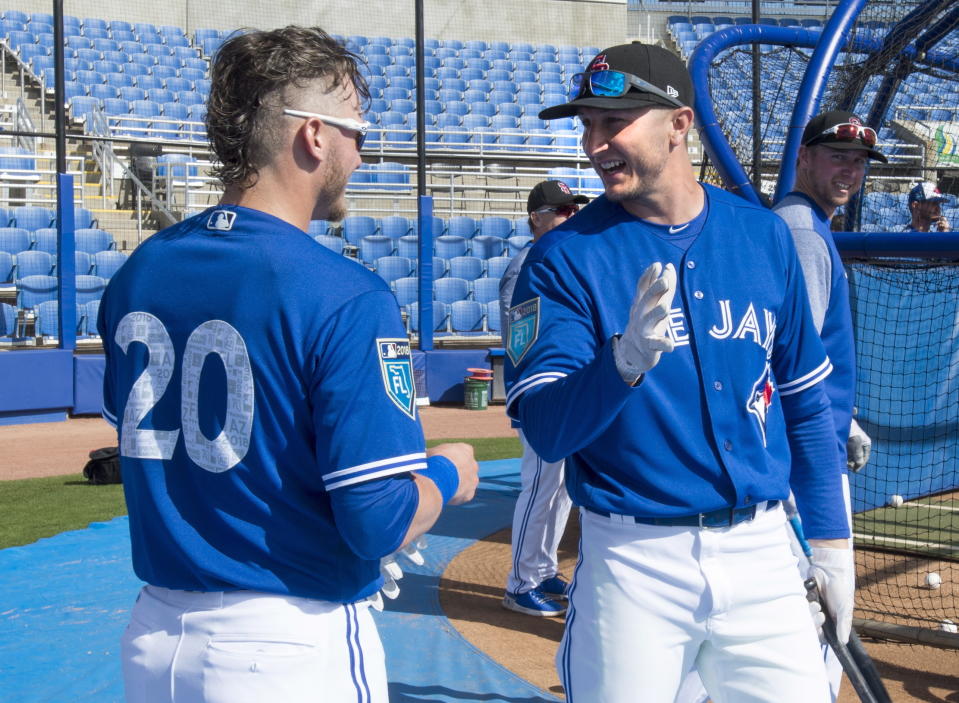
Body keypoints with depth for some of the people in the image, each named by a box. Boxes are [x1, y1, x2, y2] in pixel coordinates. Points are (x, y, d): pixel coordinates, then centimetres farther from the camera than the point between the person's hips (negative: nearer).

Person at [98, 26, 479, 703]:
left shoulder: (134, 274, 1)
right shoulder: (347, 298, -20)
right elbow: (380, 524, -21)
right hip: (297, 646, -6)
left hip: (152, 633, 6)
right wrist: (449, 475, 1)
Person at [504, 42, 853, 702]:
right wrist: (625, 360, -32)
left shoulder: (764, 236, 3)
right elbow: (547, 433, -14)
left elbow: (804, 401, 11)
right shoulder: (565, 257, -7)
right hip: (632, 563, -3)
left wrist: (831, 540, 11)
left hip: (761, 550, 3)